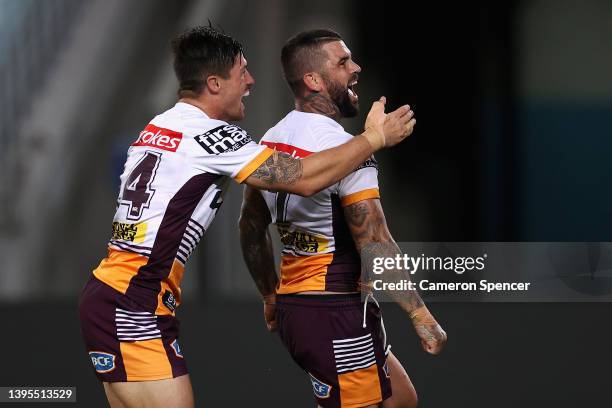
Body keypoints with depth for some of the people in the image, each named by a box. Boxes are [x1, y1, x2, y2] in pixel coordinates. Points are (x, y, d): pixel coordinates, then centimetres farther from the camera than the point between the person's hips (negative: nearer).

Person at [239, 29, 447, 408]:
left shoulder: (271, 141, 8)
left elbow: (251, 229, 18)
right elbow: (376, 247, -21)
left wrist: (271, 296, 29)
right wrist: (421, 315, -16)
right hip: (338, 315, -9)